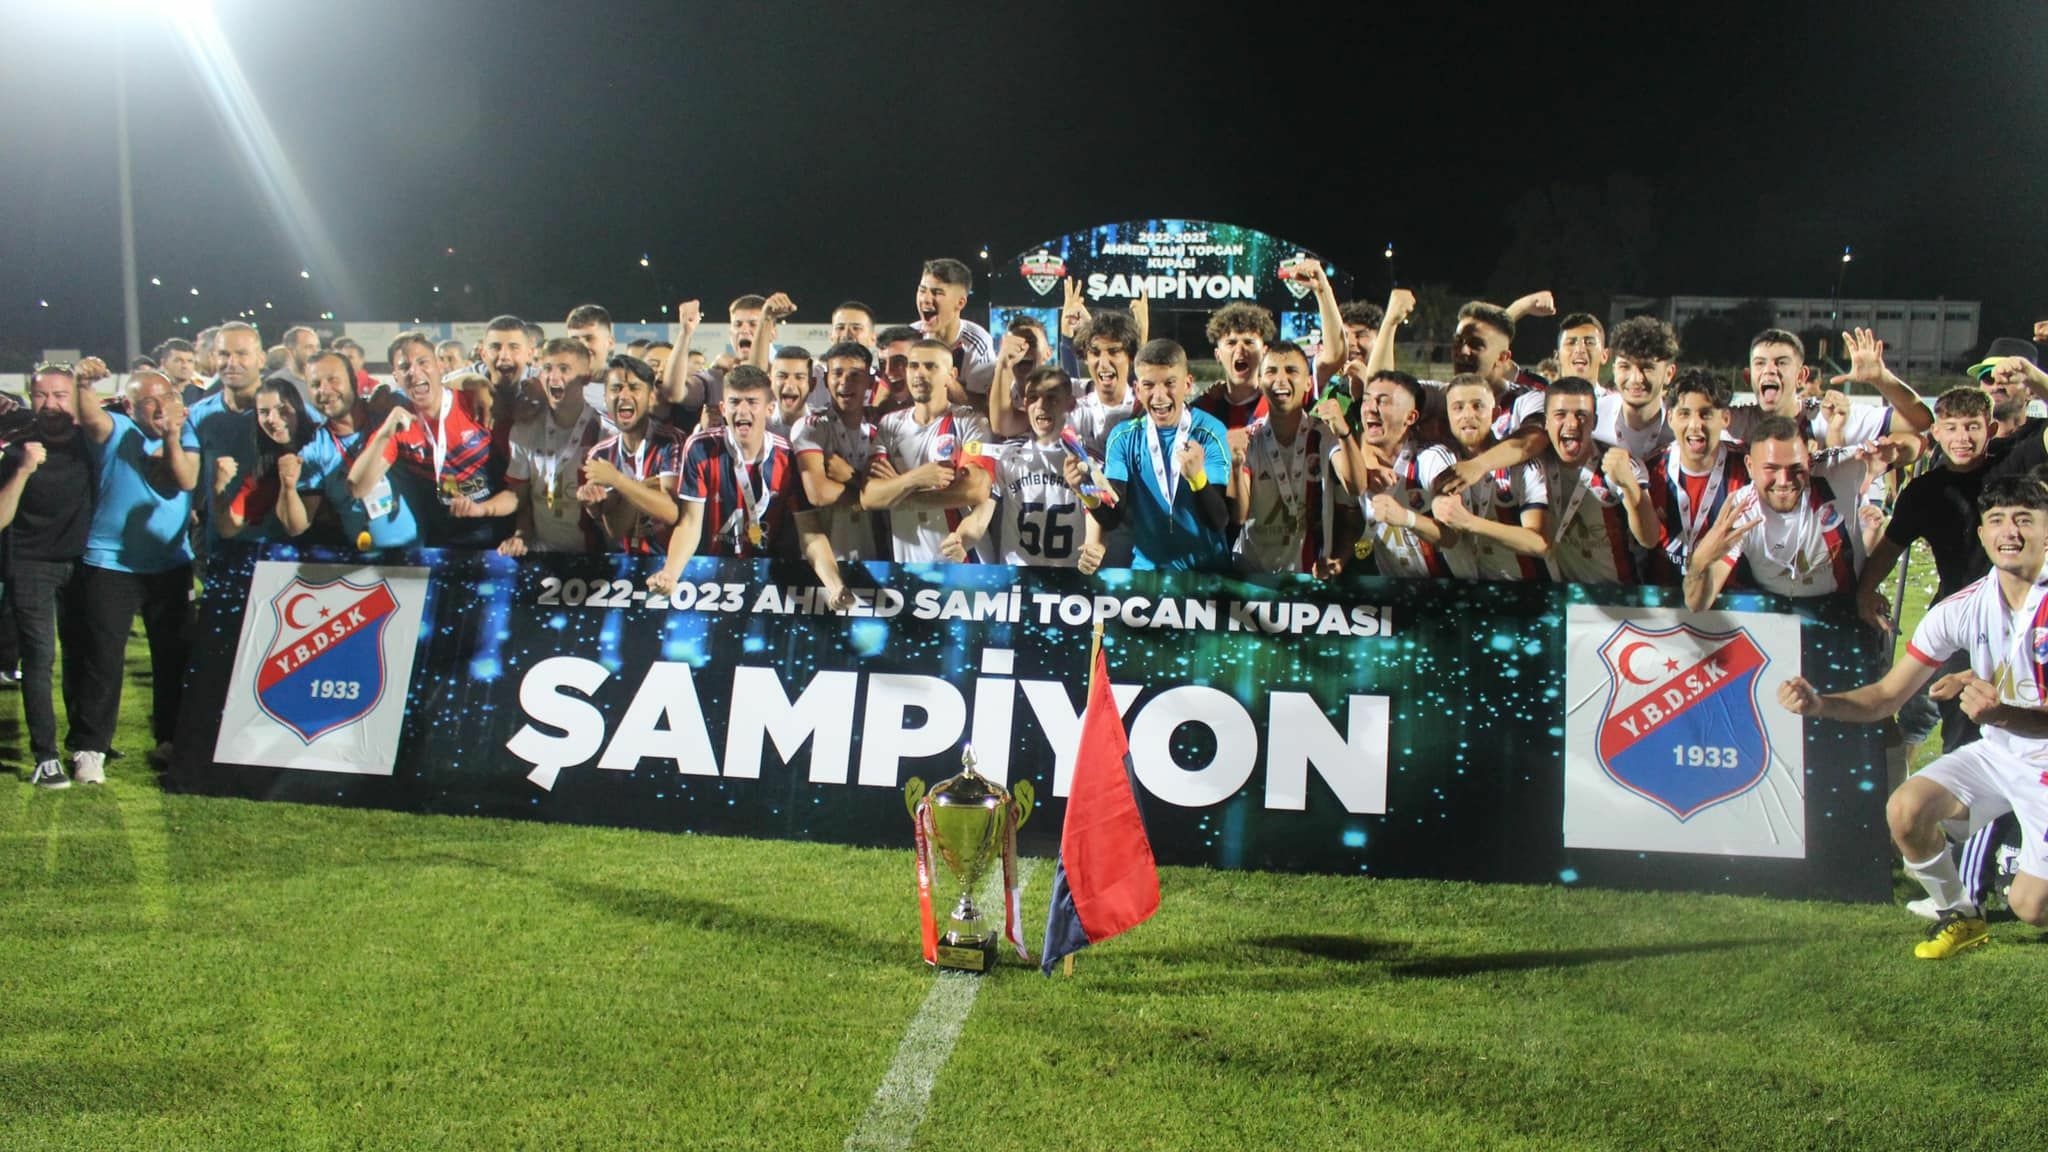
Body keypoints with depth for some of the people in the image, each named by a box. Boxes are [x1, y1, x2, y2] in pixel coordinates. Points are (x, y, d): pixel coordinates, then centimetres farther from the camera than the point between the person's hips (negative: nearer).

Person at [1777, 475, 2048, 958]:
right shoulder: (1964, 607, -6)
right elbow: (1886, 696, -5)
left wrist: (2002, 713, -40)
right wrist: (1818, 703, -23)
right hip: (1996, 752, 4)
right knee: (1905, 808, -20)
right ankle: (1959, 917, 5)